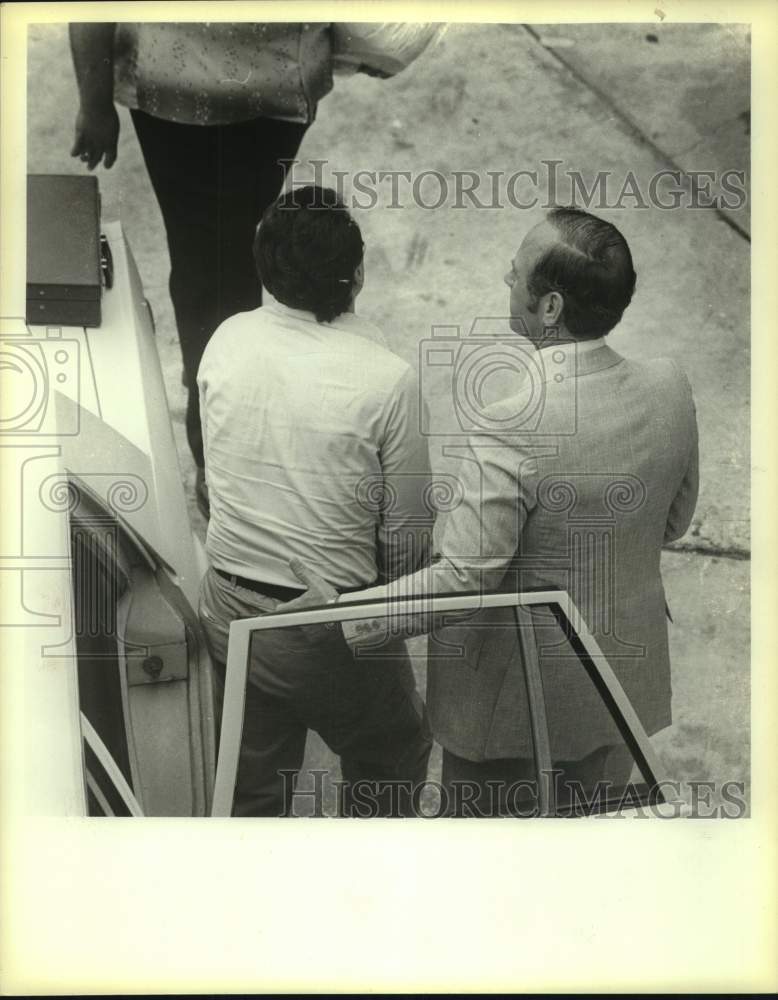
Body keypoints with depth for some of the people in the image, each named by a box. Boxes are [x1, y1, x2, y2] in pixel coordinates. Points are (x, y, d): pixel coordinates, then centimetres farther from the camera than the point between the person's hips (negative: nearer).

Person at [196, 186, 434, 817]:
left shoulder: (225, 341, -8)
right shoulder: (387, 379, -23)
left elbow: (214, 473, 5)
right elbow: (408, 532, -14)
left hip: (228, 608, 5)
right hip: (328, 624, -5)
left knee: (251, 787, 27)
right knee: (394, 763, 25)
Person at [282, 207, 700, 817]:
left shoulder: (513, 429, -31)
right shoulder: (671, 390, -12)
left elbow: (465, 579, -26)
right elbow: (673, 523, 2)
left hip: (515, 692, -5)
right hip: (625, 676, 6)